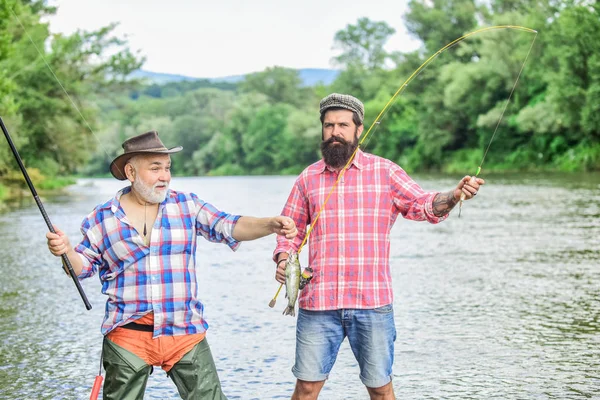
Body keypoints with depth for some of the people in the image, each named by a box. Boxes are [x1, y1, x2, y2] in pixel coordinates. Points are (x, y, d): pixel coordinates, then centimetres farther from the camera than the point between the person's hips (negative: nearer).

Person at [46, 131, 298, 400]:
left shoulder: (188, 205, 5)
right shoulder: (102, 218, 4)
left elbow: (230, 227, -4)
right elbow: (84, 267, 10)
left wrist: (271, 225, -21)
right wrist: (66, 251, -12)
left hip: (185, 335, 1)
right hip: (128, 336, 0)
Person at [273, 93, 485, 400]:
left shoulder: (384, 172, 4)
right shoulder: (308, 178, 10)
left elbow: (425, 205, -4)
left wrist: (454, 195, -24)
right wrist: (283, 260, -3)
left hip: (372, 304, -1)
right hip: (317, 304, 1)